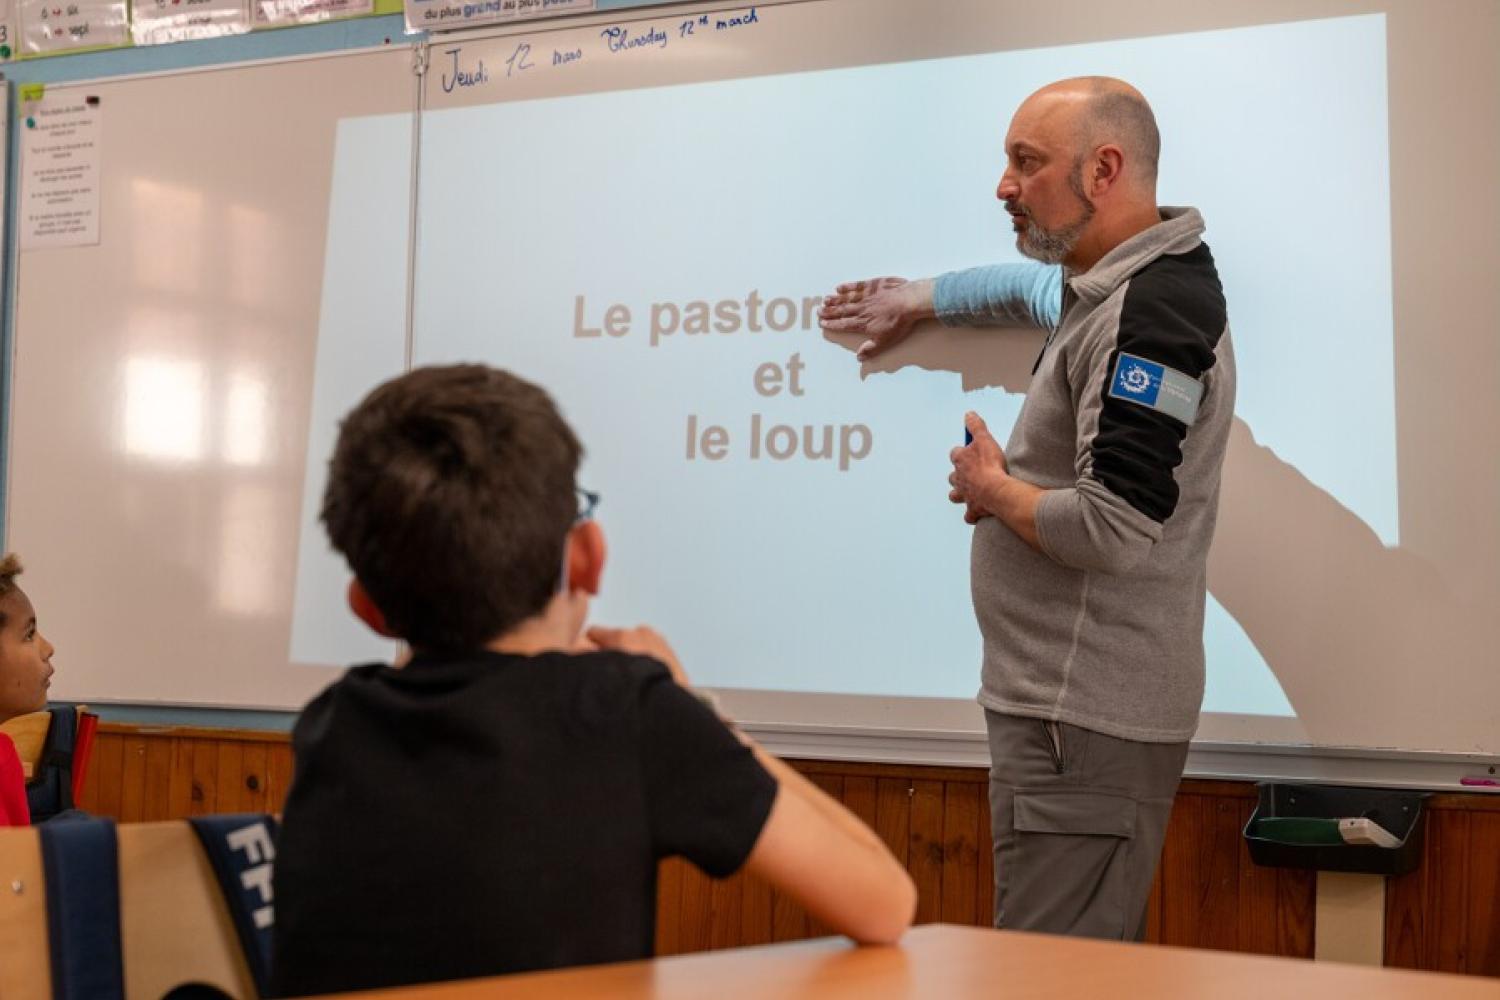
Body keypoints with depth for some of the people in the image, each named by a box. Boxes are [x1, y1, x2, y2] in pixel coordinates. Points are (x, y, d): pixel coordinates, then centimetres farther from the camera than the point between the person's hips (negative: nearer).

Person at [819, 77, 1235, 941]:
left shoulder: (1152, 311, -18)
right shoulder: (1113, 286, 13)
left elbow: (1115, 529, -26)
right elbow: (1031, 288, 39)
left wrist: (992, 489, -10)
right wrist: (917, 300, 34)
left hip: (1087, 716, -10)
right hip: (1081, 699, 10)